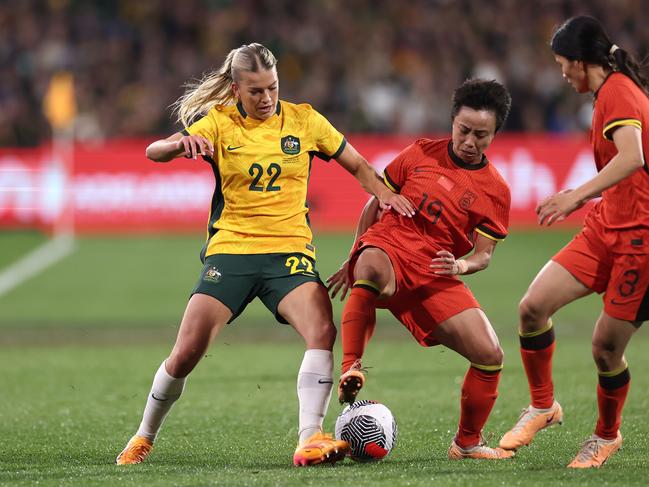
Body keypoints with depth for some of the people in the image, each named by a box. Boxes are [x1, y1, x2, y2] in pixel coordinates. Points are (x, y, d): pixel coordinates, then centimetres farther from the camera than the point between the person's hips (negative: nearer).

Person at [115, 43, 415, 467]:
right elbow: (154, 152, -11)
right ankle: (144, 438, 17)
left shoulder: (302, 119, 4)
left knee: (322, 331, -26)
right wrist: (181, 144, -33)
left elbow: (356, 164, 15)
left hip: (290, 250, 1)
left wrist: (383, 192, -5)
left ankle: (310, 439, -27)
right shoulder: (219, 122, 1)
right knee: (187, 353, -7)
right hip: (230, 249, -1)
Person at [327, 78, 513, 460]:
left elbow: (484, 255, 3)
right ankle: (351, 371, -39)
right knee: (372, 269, -43)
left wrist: (461, 266, -21)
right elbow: (376, 203, 15)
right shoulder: (421, 154, 6)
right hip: (387, 246, -2)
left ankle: (468, 443, 12)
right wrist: (352, 260, 15)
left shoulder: (495, 191, 5)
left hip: (436, 276, 2)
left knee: (490, 356, -10)